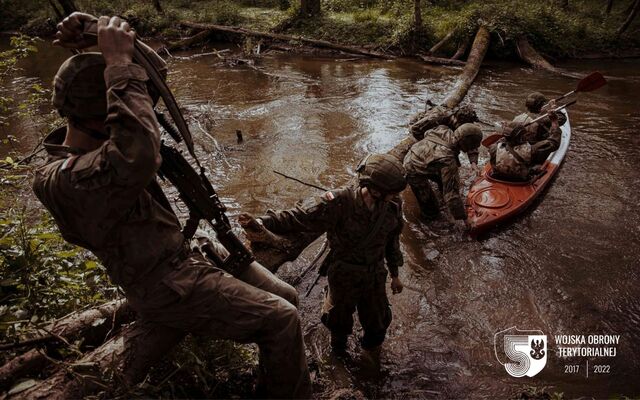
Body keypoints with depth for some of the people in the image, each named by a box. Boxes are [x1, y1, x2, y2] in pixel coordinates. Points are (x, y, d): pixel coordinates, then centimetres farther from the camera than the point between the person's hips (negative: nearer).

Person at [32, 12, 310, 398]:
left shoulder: (96, 133, 1)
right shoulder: (60, 180, -25)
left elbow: (154, 70, 8)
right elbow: (137, 158, -47)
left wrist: (94, 46, -10)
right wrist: (118, 62, -36)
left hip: (187, 255, 9)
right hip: (168, 287, -9)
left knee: (285, 297, 12)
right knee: (282, 319, -13)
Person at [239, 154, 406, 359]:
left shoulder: (392, 205, -14)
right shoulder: (340, 203, -30)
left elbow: (392, 239, 2)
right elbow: (301, 215, -35)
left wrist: (395, 273, 12)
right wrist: (264, 222, -50)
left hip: (375, 276, 3)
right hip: (344, 277, -3)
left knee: (378, 321, 21)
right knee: (340, 318, 23)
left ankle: (371, 344, 56)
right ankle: (339, 343, 58)